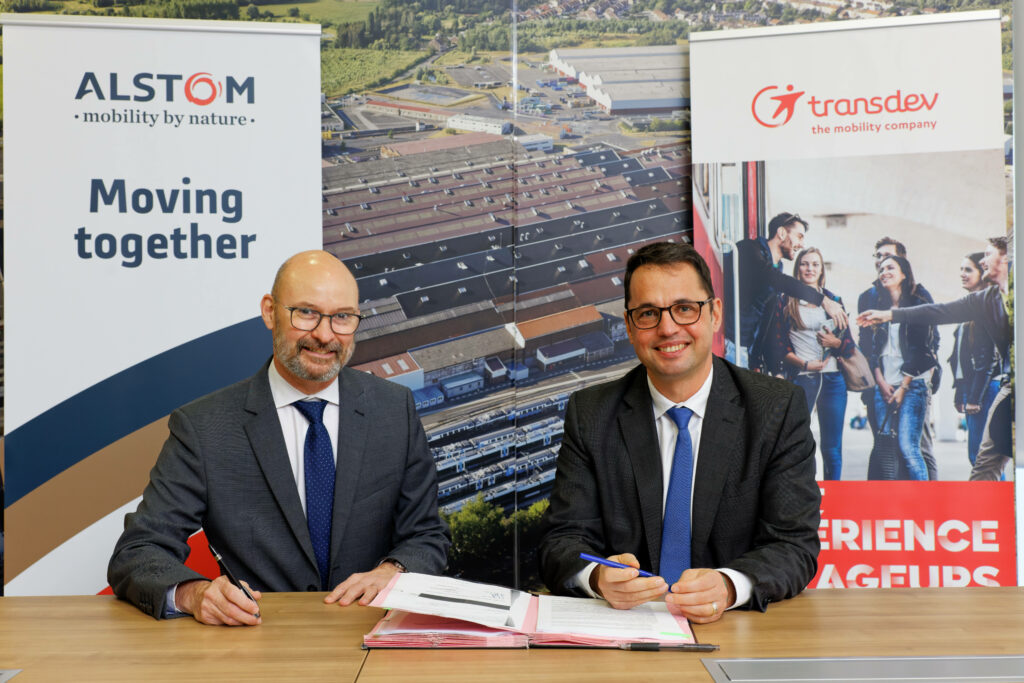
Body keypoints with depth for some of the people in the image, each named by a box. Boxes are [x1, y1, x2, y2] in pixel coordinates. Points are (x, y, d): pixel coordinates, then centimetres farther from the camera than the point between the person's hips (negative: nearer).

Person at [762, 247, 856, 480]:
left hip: (832, 378, 3)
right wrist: (804, 364, -12)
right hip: (800, 378, -3)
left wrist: (836, 342, -7)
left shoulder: (834, 301, 14)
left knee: (832, 448, 5)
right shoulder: (785, 302, 5)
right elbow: (778, 345, -1)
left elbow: (850, 345, 14)